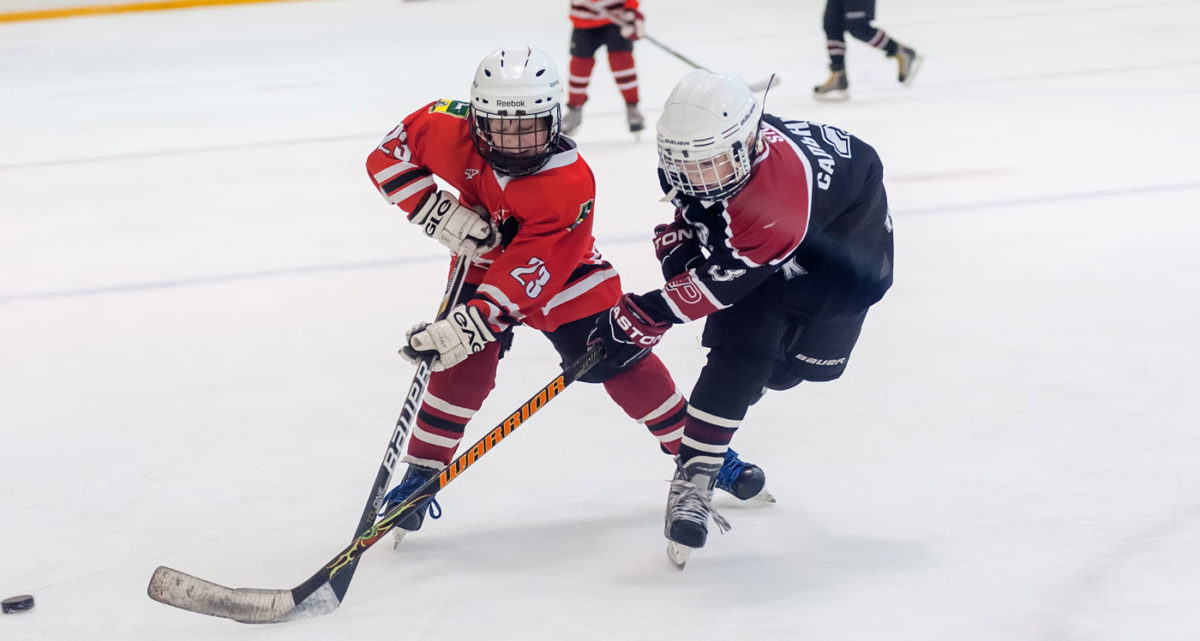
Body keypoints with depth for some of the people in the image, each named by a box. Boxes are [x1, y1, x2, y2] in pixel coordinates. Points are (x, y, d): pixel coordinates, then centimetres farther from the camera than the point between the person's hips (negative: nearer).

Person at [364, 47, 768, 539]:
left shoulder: (569, 183, -35)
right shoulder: (452, 130, -27)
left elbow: (526, 278, -38)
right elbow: (387, 157, -14)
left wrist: (466, 326, -47)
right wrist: (439, 213, -26)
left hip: (562, 274, -2)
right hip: (484, 263, 2)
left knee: (619, 360, -6)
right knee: (464, 367, -16)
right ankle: (421, 473, -3)